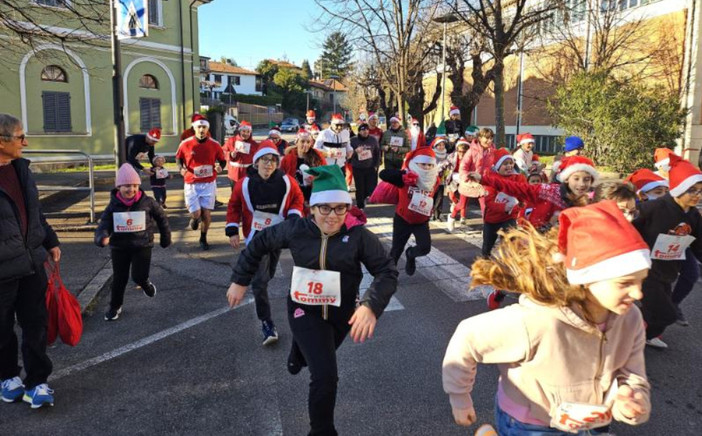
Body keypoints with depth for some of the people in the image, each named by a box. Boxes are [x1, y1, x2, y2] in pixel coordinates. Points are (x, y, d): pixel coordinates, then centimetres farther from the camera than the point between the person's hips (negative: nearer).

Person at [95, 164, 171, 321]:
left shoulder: (147, 202, -9)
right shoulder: (113, 205, -7)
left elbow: (161, 218, 5)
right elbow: (104, 225, -14)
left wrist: (165, 236, 12)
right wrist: (102, 237, -36)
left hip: (142, 245, -1)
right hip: (119, 247, 2)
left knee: (139, 276, -9)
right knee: (119, 278, 12)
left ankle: (145, 282, 30)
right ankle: (115, 306, 32)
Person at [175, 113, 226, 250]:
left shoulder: (214, 144, -3)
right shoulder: (186, 144, -5)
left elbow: (222, 160, 9)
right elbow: (178, 158, 11)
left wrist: (219, 166, -13)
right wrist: (181, 168, -9)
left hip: (209, 183, 1)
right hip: (191, 184, -1)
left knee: (206, 213, 1)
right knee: (196, 213, -7)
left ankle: (203, 239, 24)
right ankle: (194, 217, 34)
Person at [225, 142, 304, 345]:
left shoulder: (286, 182, -9)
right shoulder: (245, 184, -11)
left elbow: (298, 198, 6)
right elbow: (234, 206, 1)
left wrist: (293, 216, -10)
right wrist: (232, 230, -5)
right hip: (255, 236, -2)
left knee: (268, 274, 20)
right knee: (259, 280, -11)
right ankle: (267, 324, -7)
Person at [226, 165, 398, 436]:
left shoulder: (359, 236, -21)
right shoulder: (296, 229, -16)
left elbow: (387, 272, -22)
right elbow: (260, 244, 0)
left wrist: (371, 305, -38)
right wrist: (240, 281, 2)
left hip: (341, 313, 2)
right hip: (304, 311, -2)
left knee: (319, 357, 32)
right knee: (325, 376, -15)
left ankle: (299, 355, 71)